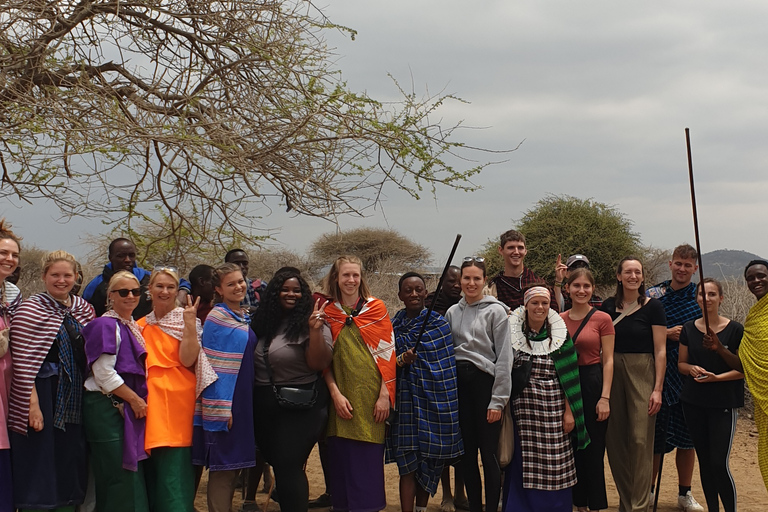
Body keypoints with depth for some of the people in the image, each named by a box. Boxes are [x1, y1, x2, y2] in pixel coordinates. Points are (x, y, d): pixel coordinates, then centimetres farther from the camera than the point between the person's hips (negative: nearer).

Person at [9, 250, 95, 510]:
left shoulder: (83, 308, 10)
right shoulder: (30, 309, -8)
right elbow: (22, 362, -13)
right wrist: (33, 404, -19)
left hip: (75, 398, 6)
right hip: (43, 396, -6)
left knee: (71, 466, 11)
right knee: (39, 467, -1)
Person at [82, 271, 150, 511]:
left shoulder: (135, 327, 16)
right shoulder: (106, 325, -10)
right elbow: (103, 373, -17)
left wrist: (139, 401, 9)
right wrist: (134, 399, -12)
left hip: (130, 408, 9)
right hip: (107, 408, -9)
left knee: (132, 476, 10)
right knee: (119, 477, -8)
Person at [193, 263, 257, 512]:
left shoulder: (245, 318, 13)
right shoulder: (217, 317, -11)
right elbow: (213, 366, -15)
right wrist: (221, 407, -19)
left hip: (243, 402, 8)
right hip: (223, 404, -8)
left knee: (234, 463, 12)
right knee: (223, 465, -4)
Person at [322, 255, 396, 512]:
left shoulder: (376, 308, 2)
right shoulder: (328, 313, 7)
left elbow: (387, 352, -1)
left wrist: (385, 394, -8)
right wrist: (336, 394, -6)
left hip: (371, 397, -1)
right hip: (342, 399, 2)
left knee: (369, 460, 0)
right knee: (341, 459, 3)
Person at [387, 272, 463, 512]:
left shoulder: (439, 323, 4)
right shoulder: (393, 325, 6)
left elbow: (447, 365, 5)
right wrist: (401, 360, -15)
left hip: (435, 400, 0)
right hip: (406, 399, 0)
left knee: (430, 460, 6)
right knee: (409, 464, -6)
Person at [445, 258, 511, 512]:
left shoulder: (496, 311, -3)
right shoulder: (452, 312, 12)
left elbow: (504, 357, -6)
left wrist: (498, 400, -11)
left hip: (485, 380, -5)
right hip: (458, 382, 5)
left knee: (489, 452, -4)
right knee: (467, 451, 9)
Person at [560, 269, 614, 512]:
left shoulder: (602, 319, -5)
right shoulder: (559, 319, 6)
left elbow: (608, 361, -6)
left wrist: (605, 397, -13)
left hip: (592, 383, -4)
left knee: (593, 451, 1)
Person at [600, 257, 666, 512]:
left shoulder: (653, 307, -3)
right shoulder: (609, 306, 7)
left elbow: (660, 350, -5)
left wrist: (657, 388, -10)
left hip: (642, 374, -4)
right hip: (613, 373, 4)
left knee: (640, 440, -7)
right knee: (615, 440, 6)